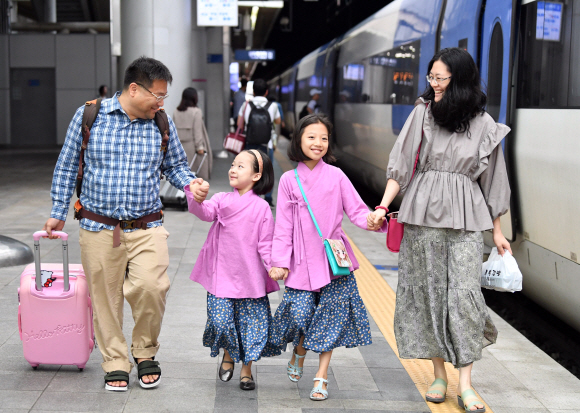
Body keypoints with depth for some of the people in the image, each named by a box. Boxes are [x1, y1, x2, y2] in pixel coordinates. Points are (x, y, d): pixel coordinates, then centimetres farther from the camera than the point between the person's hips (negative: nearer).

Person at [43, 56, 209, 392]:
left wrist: (190, 183, -6)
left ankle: (145, 352, 8)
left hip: (147, 228, 0)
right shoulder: (88, 116, -1)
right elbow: (67, 166, 8)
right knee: (106, 298, 6)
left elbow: (175, 165, 16)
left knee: (150, 287, -18)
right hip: (99, 228, 0)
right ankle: (116, 364, 24)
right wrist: (58, 212, 10)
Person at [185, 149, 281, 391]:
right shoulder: (222, 200, 3)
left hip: (251, 278, -1)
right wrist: (196, 198, -36)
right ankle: (228, 355, 26)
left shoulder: (261, 208, -1)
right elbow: (205, 212, -17)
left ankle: (246, 370, 24)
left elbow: (265, 245, -2)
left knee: (252, 325, 4)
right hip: (221, 277, 1)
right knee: (221, 321, -5)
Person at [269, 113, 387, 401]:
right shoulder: (289, 180, 4)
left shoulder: (335, 175, 3)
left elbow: (356, 210, 2)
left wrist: (372, 221, -19)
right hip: (302, 259, 0)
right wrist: (279, 261, -1)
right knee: (300, 315, -8)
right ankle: (299, 351, 26)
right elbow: (284, 225, 5)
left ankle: (321, 378, 14)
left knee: (329, 319, 0)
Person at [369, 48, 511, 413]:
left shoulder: (483, 125, 4)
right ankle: (440, 375, 16)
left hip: (465, 218, -1)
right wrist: (383, 206, -8)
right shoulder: (423, 112, 3)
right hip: (423, 215, 1)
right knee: (428, 290, 4)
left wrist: (498, 231, 11)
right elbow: (401, 164, 2)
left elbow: (491, 181, 9)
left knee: (464, 293, -8)